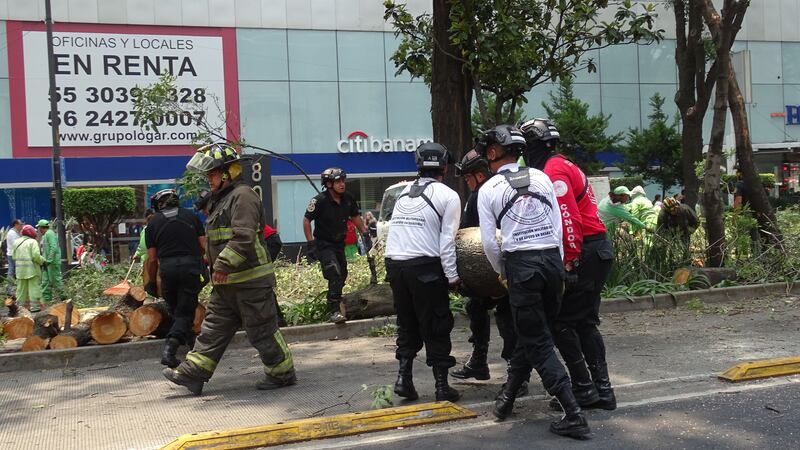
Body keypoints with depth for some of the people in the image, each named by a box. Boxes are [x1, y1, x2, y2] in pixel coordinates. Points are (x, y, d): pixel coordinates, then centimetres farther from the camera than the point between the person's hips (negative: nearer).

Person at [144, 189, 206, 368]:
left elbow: (152, 258, 5)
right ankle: (169, 348, -16)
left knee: (175, 310, 20)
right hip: (191, 267, 0)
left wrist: (152, 282, 16)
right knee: (185, 312, 1)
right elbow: (204, 245, 6)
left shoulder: (153, 223, 8)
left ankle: (191, 341, 29)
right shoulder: (191, 216, 11)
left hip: (167, 268, 0)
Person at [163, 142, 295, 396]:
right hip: (227, 283, 10)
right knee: (214, 328, 9)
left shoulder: (243, 196, -14)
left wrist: (224, 264, -29)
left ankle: (282, 373, 12)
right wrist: (218, 267, 25)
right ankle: (193, 373, 12)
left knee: (262, 331, -1)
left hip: (251, 281, -10)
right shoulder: (221, 199, 20)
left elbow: (243, 236, -26)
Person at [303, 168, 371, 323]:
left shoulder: (348, 199, -3)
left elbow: (355, 217, 15)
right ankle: (335, 311, -18)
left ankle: (334, 301, 34)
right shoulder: (320, 201, -19)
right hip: (324, 245, -7)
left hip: (339, 243, 7)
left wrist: (365, 234, 9)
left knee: (342, 275, 13)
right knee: (335, 275, -20)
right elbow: (306, 220, -11)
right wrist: (311, 243, -15)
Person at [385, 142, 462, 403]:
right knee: (436, 327, 6)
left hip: (394, 264, 5)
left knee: (407, 324, 19)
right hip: (425, 267, -5)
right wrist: (452, 276, -2)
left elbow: (395, 231, 11)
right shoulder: (448, 196, 0)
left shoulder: (403, 193, 16)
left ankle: (403, 377, 12)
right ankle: (442, 386, 10)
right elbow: (447, 241, -6)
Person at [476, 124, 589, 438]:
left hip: (521, 263, -4)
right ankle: (507, 397, 30)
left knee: (537, 341, 2)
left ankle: (573, 414, -6)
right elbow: (557, 225, 9)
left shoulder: (488, 190, 0)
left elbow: (489, 241, -1)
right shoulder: (541, 177, 10)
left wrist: (502, 273, 14)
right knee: (531, 333, 17)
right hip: (553, 259, 5)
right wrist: (558, 267, 16)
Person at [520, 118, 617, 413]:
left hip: (583, 254, -10)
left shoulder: (553, 171, -13)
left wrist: (569, 262, -21)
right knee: (585, 322, 13)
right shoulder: (562, 166, 20)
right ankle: (602, 390, 16)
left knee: (562, 322, -3)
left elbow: (568, 220, -22)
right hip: (598, 251, 10)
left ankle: (584, 389, 1)